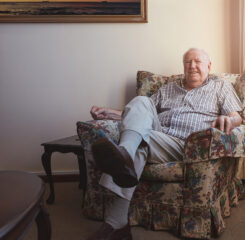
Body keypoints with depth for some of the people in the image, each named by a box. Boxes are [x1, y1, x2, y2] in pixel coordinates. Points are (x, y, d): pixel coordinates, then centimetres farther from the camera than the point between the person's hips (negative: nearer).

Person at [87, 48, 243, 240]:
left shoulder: (221, 87, 23)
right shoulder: (167, 89, 33)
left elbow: (237, 117, 9)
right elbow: (140, 114, 26)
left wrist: (227, 120, -17)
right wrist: (109, 113, 11)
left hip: (184, 145, -4)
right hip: (155, 133, 4)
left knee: (140, 142, -33)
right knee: (141, 101, -26)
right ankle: (124, 154, -51)